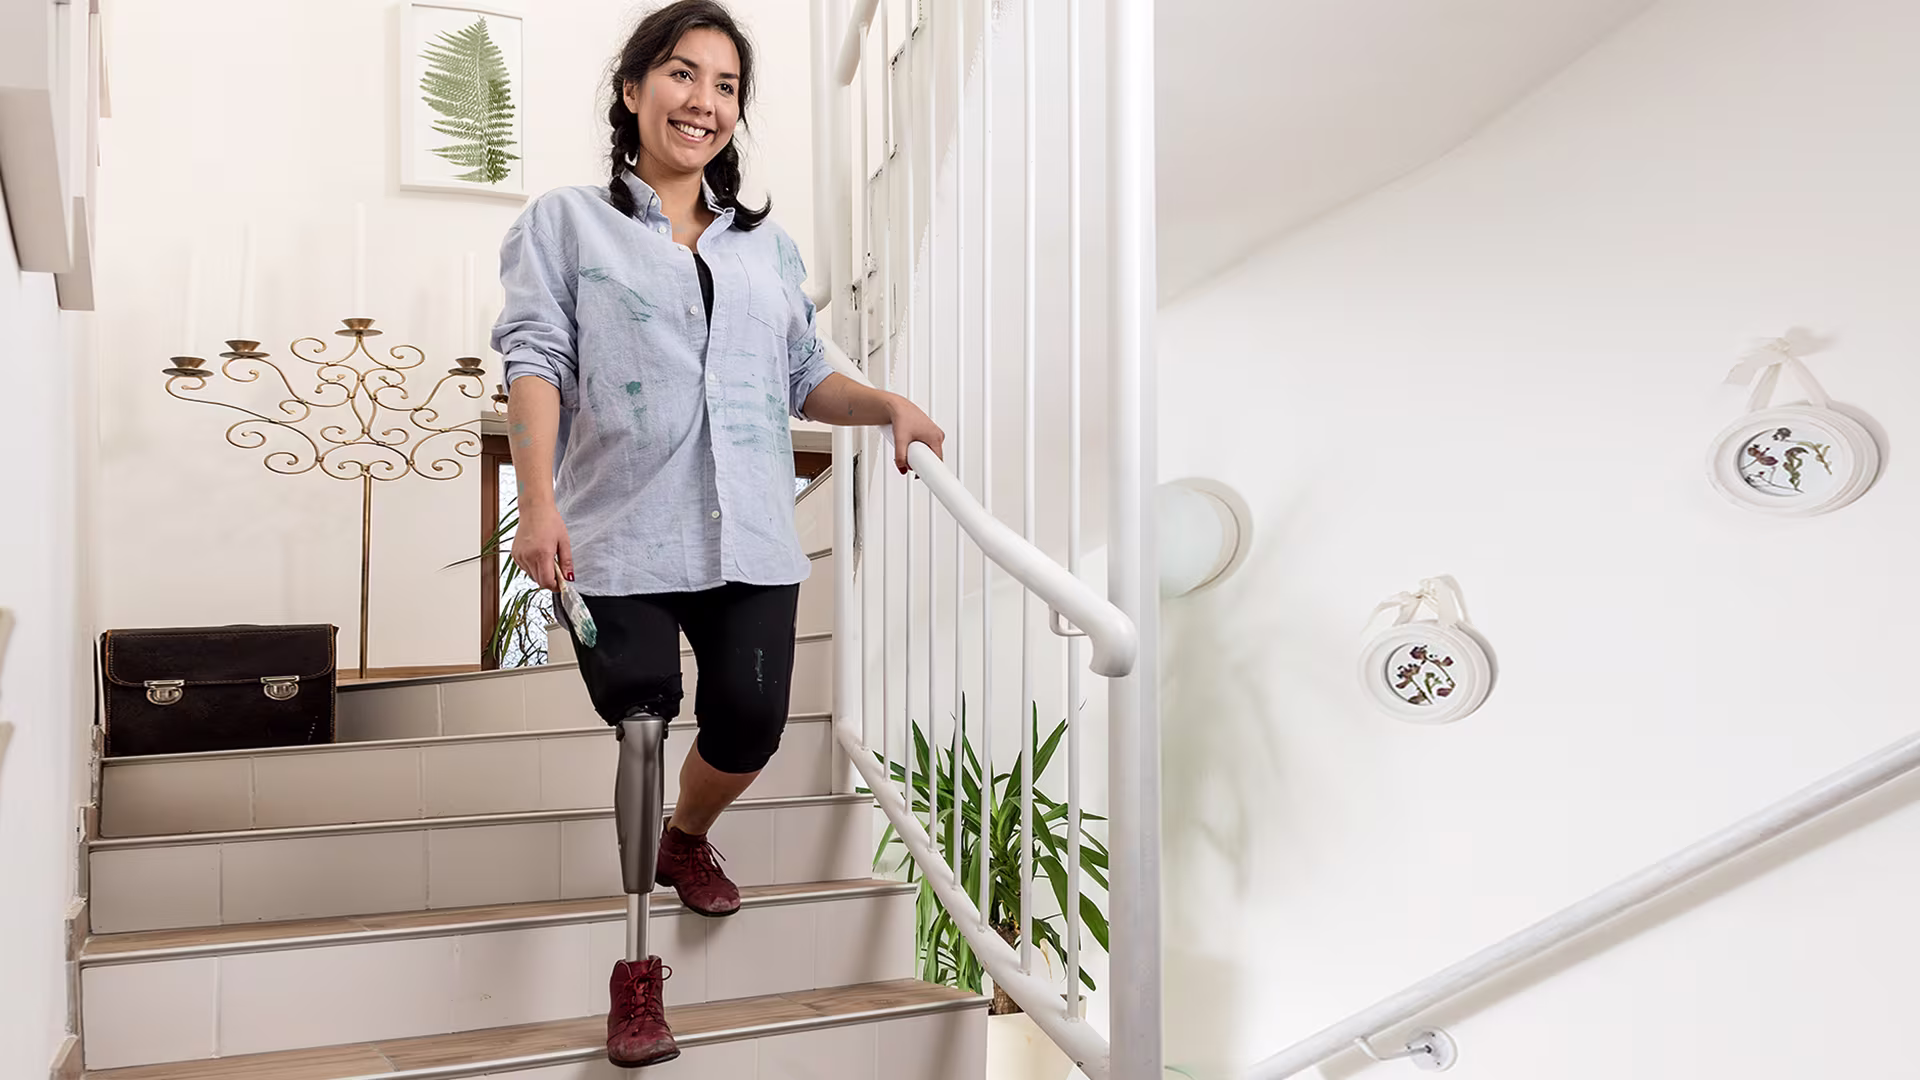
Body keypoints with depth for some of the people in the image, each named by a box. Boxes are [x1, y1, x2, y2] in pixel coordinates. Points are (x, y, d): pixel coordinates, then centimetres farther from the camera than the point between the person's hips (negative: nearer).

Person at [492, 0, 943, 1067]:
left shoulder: (768, 243, 20)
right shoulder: (569, 222, 10)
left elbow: (805, 377, 23)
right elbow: (537, 360, -2)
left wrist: (888, 405, 3)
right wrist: (538, 504, -15)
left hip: (751, 539, 4)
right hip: (620, 538, -3)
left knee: (750, 729, -1)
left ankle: (687, 839, 36)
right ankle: (637, 970, 13)